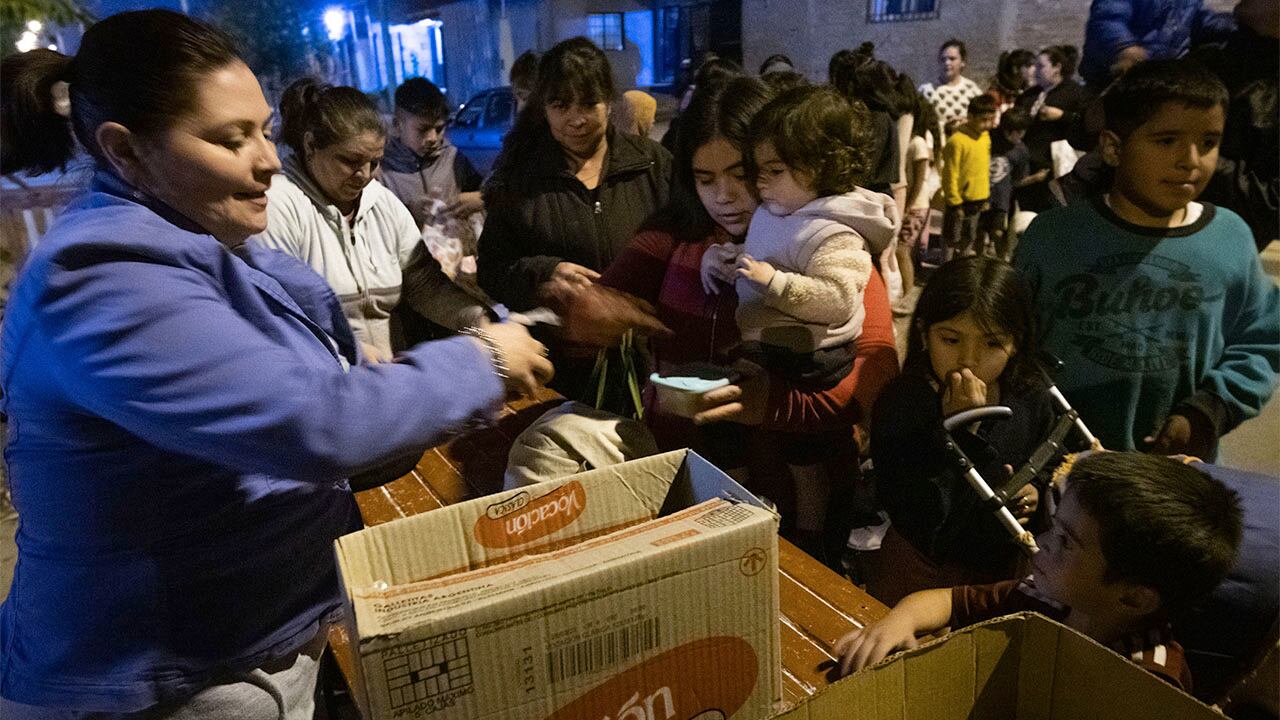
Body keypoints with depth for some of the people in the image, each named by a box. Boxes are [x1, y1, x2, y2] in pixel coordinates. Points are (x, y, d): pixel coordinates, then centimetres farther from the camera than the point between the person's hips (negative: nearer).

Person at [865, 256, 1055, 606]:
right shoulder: (899, 407, -23)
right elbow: (925, 529, -30)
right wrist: (959, 432, -32)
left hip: (1003, 569, 4)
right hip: (922, 572, -4)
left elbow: (1046, 475, 13)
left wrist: (1035, 496, -9)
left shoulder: (1032, 402, -6)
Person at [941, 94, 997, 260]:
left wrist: (986, 197, 17)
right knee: (952, 243, 3)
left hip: (978, 202, 7)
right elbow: (950, 176, -17)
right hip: (961, 202, -7)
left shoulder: (985, 137, 4)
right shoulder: (957, 141, -20)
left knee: (968, 241, 19)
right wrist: (955, 204, -15)